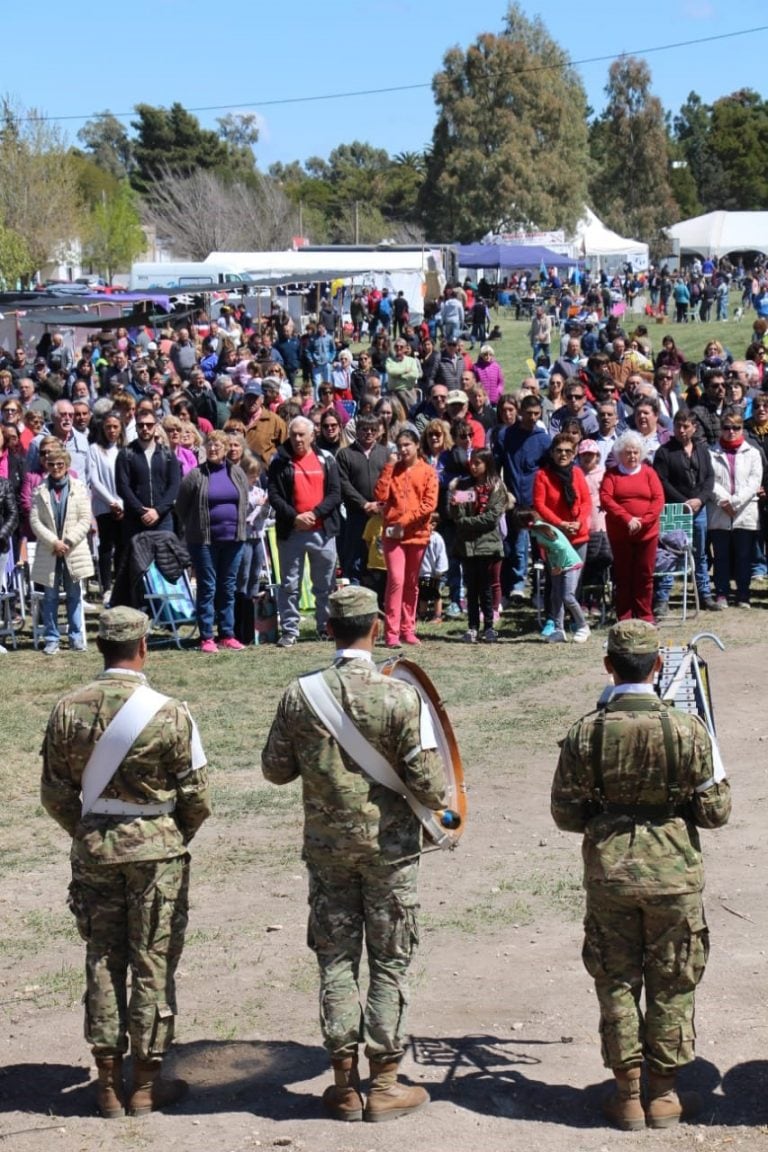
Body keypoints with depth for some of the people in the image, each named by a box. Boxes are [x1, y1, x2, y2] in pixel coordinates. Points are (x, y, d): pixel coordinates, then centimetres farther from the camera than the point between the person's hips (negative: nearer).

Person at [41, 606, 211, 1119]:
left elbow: (56, 796, 1)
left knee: (103, 961, 12)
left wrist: (89, 836, 15)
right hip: (157, 851, -3)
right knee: (153, 964, 7)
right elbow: (197, 797, -8)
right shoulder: (168, 713, -14)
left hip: (94, 849, 3)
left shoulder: (67, 710, -4)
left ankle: (110, 1085, 18)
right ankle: (146, 1085, 14)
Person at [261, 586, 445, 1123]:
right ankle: (385, 1084, 12)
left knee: (336, 960, 11)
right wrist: (440, 802, 8)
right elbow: (427, 781, -14)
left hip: (326, 843, 3)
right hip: (388, 844, -2)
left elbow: (276, 769, 3)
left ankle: (345, 1083, 15)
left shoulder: (299, 695, -7)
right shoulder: (400, 696, -15)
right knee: (390, 962, 8)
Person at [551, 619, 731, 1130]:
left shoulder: (585, 733, -9)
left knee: (617, 982, 13)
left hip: (609, 873, 1)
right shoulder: (687, 729, -13)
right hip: (674, 874, -1)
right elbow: (715, 811, -6)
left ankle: (628, 1093, 19)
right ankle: (664, 1093, 22)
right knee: (672, 984, 14)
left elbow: (565, 813, -2)